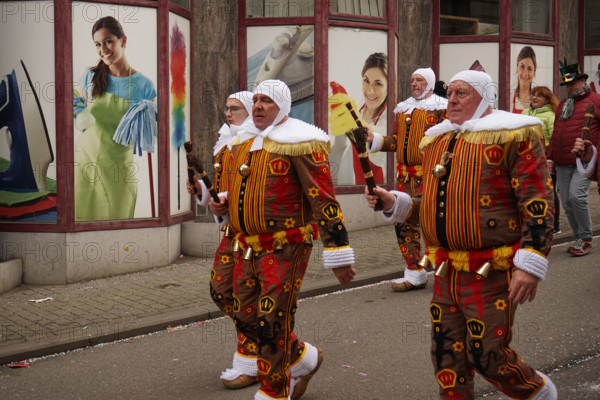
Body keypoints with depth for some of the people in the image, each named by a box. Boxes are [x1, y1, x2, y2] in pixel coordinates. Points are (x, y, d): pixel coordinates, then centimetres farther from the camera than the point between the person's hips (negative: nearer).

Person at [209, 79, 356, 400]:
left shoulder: (298, 145, -14)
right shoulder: (245, 142, 12)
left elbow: (324, 201, -16)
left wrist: (338, 256, -18)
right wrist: (224, 202, 5)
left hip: (285, 248, -8)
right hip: (247, 248, 8)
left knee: (272, 323, -6)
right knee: (246, 319, 11)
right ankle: (304, 358, 33)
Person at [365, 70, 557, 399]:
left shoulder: (514, 137, -9)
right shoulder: (437, 141, 14)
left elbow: (538, 204, -14)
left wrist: (530, 265, -21)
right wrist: (393, 203, 5)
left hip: (492, 271, -7)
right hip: (447, 272, 7)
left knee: (487, 353, -2)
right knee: (447, 354, 9)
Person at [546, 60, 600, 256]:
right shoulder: (563, 104, 20)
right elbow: (556, 133, 24)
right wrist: (550, 157, 18)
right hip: (563, 163, 7)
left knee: (576, 196, -19)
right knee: (567, 203, 5)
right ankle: (579, 239, 18)